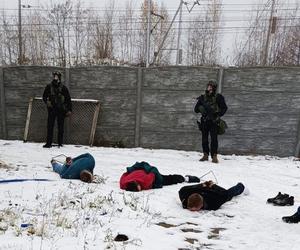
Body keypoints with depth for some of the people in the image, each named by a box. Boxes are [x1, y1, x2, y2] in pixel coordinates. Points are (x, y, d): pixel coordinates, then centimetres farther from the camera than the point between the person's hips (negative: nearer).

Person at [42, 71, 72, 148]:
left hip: (61, 110, -1)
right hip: (51, 109, 2)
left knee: (60, 127, 4)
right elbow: (44, 96, 15)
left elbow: (68, 99, 3)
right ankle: (49, 143, 6)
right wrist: (47, 102, -6)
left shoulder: (63, 88, 1)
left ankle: (60, 143, 11)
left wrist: (69, 109, -2)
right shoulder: (49, 87, 6)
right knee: (50, 126, 0)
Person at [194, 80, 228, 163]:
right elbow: (196, 109, 6)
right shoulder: (202, 98, 8)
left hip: (214, 121, -3)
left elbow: (224, 108, 2)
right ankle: (205, 155, 17)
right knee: (204, 139, 7)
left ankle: (214, 156, 0)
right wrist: (200, 108, -15)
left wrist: (218, 115, -10)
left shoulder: (218, 97, 0)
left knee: (214, 139, -6)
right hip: (204, 121, 3)